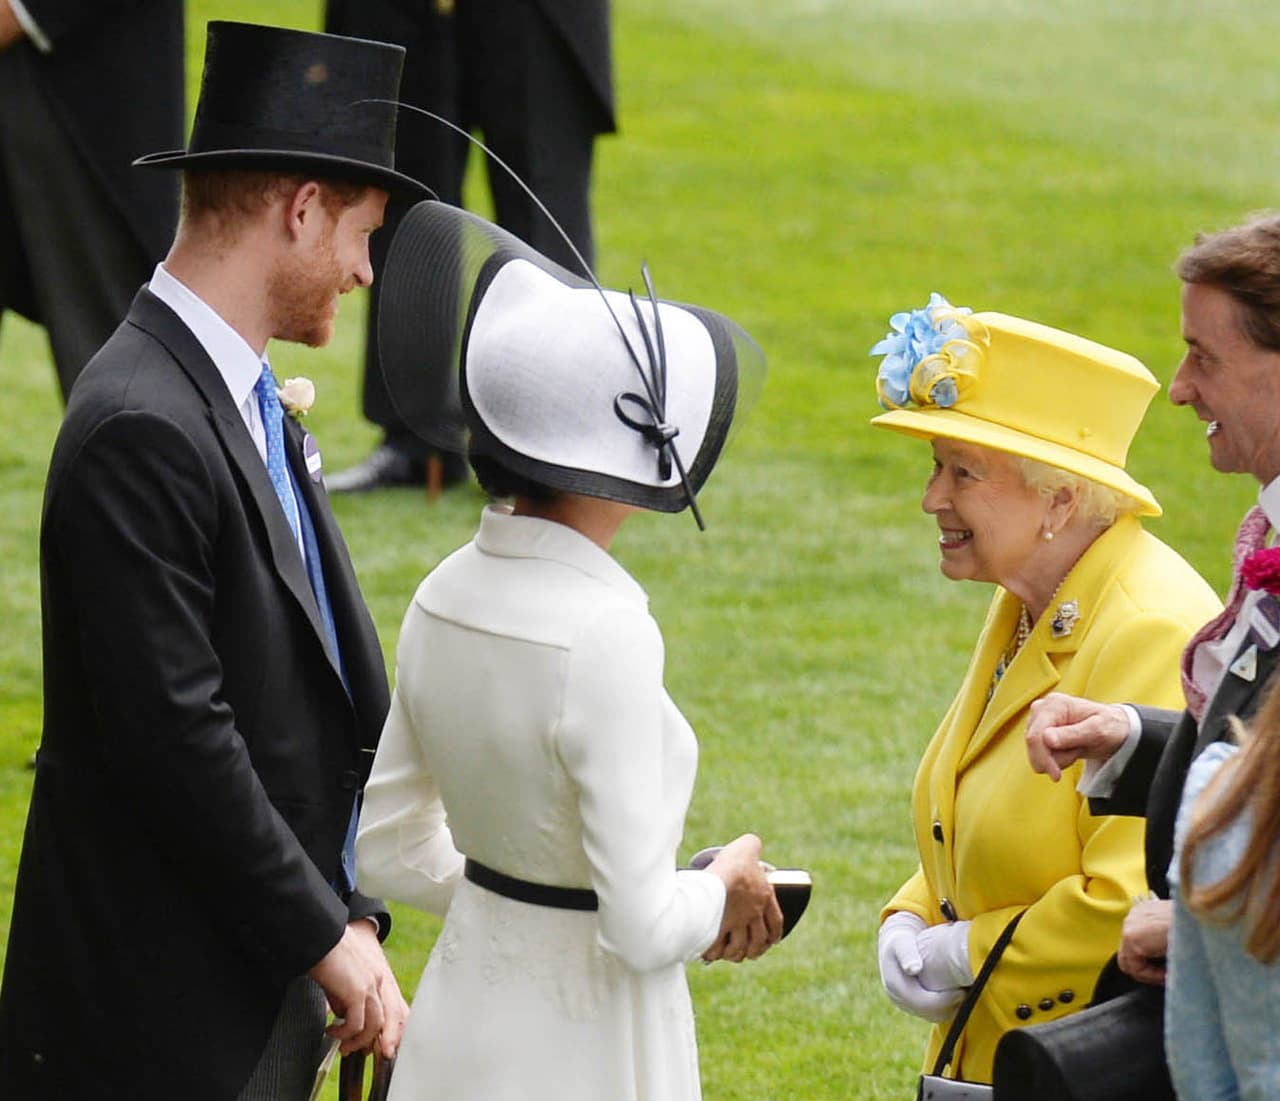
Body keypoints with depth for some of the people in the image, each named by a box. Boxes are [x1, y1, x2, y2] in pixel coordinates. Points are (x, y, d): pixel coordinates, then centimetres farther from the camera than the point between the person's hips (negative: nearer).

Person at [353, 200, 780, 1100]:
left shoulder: (446, 596, 1)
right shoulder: (603, 636, -22)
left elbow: (388, 850, 10)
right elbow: (641, 929, -21)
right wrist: (724, 891, -2)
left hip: (458, 1029, 8)